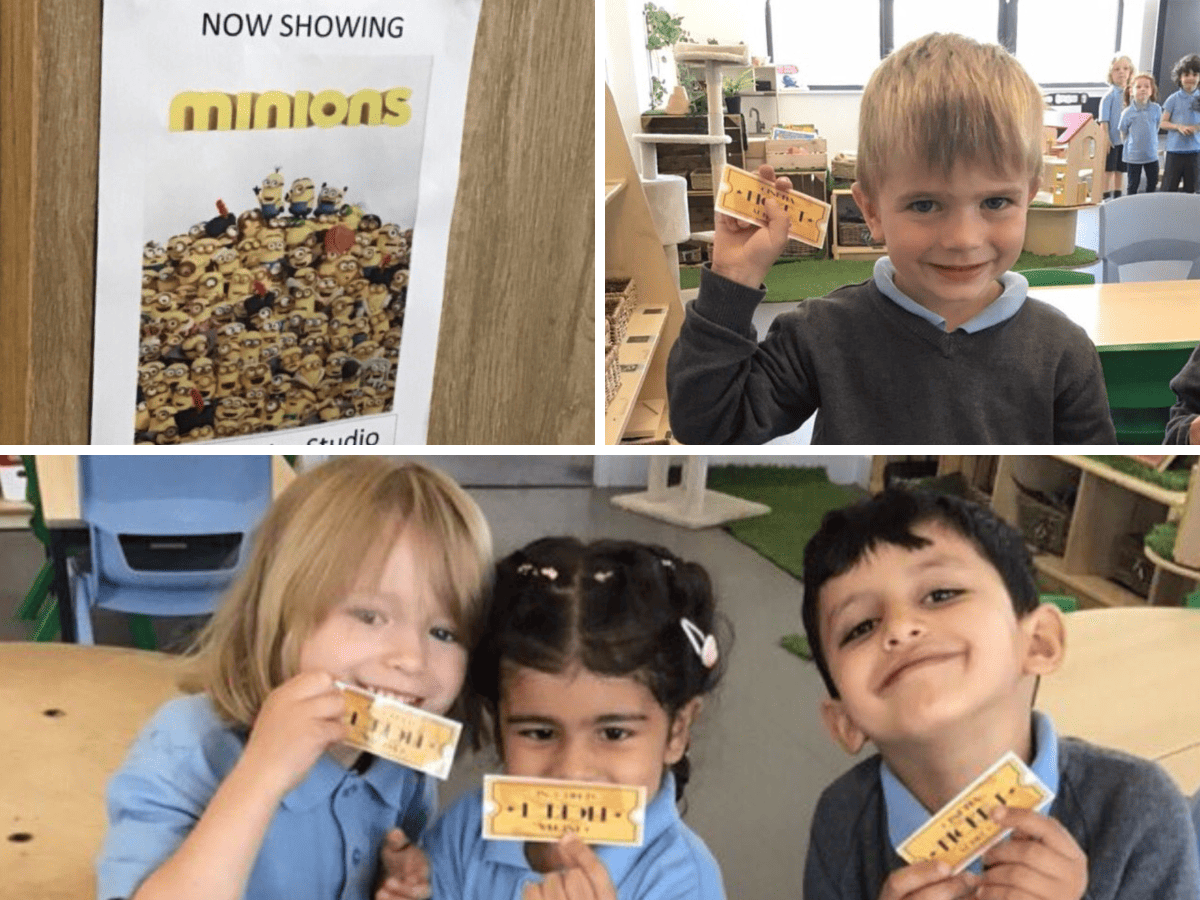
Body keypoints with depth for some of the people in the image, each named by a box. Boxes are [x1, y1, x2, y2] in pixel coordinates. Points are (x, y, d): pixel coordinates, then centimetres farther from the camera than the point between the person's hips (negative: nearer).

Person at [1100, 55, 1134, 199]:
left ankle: (1117, 197, 20)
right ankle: (1106, 196, 5)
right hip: (1112, 139, -5)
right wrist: (1106, 138, -15)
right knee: (1108, 170, -1)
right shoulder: (1110, 96, -7)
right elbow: (1104, 120, -9)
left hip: (1126, 139, 5)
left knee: (1119, 170, 12)